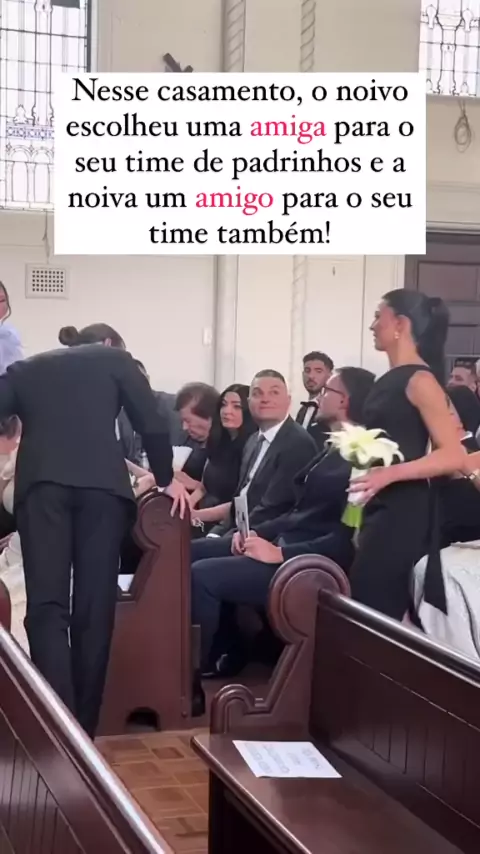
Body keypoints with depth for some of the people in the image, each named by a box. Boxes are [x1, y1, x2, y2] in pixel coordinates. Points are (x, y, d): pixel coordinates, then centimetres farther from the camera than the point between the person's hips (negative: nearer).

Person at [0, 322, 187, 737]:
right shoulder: (116, 359, 21)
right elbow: (152, 424, 11)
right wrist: (166, 479, 25)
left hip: (41, 482, 1)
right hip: (101, 483, -1)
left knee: (47, 603, -5)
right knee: (94, 606, 4)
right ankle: (84, 727, 7)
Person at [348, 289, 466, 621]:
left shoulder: (419, 380, -13)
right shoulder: (390, 380, 14)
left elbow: (454, 456, -20)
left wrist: (390, 474, -27)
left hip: (403, 510, -9)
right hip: (381, 507, 9)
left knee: (371, 607, -9)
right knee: (385, 610, 11)